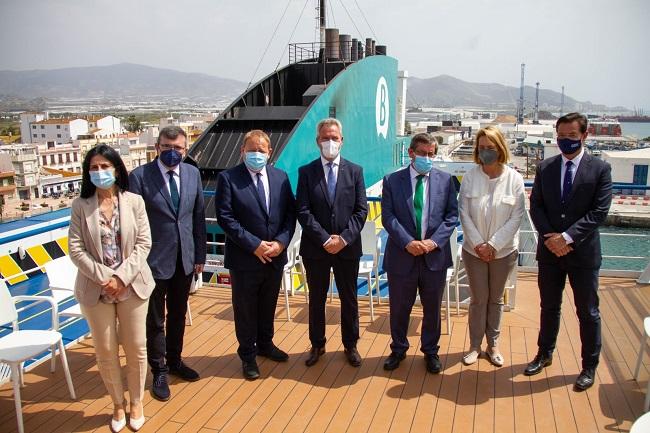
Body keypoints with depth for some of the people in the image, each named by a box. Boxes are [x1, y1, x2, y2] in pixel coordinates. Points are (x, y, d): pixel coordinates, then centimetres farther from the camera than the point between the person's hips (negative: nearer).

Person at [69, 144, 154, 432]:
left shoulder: (134, 201, -2)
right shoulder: (80, 205, 0)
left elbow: (144, 243, -5)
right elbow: (75, 249, -4)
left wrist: (121, 276, -14)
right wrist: (103, 278, -14)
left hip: (132, 286, 0)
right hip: (96, 289, 1)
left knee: (136, 348, 9)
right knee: (106, 352, 10)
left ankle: (136, 403, 29)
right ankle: (118, 405, 31)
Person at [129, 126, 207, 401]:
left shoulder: (193, 174, 2)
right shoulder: (139, 176, -11)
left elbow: (198, 217, 5)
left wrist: (200, 255, 5)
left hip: (185, 259, 4)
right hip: (154, 260, -4)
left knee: (178, 315, 19)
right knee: (155, 320, 11)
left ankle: (175, 361, 40)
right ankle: (159, 371, 29)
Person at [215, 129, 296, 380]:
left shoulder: (280, 177, 4)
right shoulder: (228, 178, -9)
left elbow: (290, 213, 3)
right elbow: (225, 218, -14)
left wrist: (281, 241, -12)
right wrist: (254, 245, -18)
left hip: (275, 256, 4)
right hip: (245, 258, -4)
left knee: (268, 305, 20)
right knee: (246, 310, 11)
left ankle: (265, 344, 42)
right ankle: (248, 355, 30)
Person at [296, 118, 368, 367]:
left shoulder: (355, 171, 3)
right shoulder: (306, 172, 0)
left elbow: (361, 210, -2)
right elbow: (303, 211, -7)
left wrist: (344, 238, -13)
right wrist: (325, 239, -15)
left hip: (348, 247, 1)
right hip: (315, 248, 0)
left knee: (349, 299, 11)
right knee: (316, 299, 13)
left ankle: (350, 345, 28)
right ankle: (317, 345, 30)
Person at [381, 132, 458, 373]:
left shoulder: (445, 180, 2)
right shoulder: (392, 181, -1)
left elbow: (452, 216, 0)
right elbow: (388, 216, -6)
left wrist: (434, 241, -14)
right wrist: (408, 242, -17)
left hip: (435, 255, 1)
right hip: (402, 255, -1)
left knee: (432, 308, 15)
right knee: (399, 308, 13)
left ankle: (430, 351, 35)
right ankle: (398, 349, 35)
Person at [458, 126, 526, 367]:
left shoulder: (514, 179, -9)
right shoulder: (470, 178, -7)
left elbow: (516, 217, -9)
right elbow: (464, 214, -6)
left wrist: (493, 245, -14)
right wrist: (478, 244, -12)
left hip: (503, 251, 0)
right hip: (474, 250, 0)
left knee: (496, 300, 15)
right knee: (478, 300, 9)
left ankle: (493, 344, 30)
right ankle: (475, 346, 24)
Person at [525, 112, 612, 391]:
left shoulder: (600, 169, -5)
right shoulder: (545, 168, 4)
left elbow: (599, 212, -11)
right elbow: (535, 206, 1)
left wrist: (567, 237, -18)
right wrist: (551, 237, -12)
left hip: (583, 252, -3)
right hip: (549, 250, 3)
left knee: (588, 312, 9)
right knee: (549, 307, 17)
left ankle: (590, 366, 26)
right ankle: (544, 354, 34)